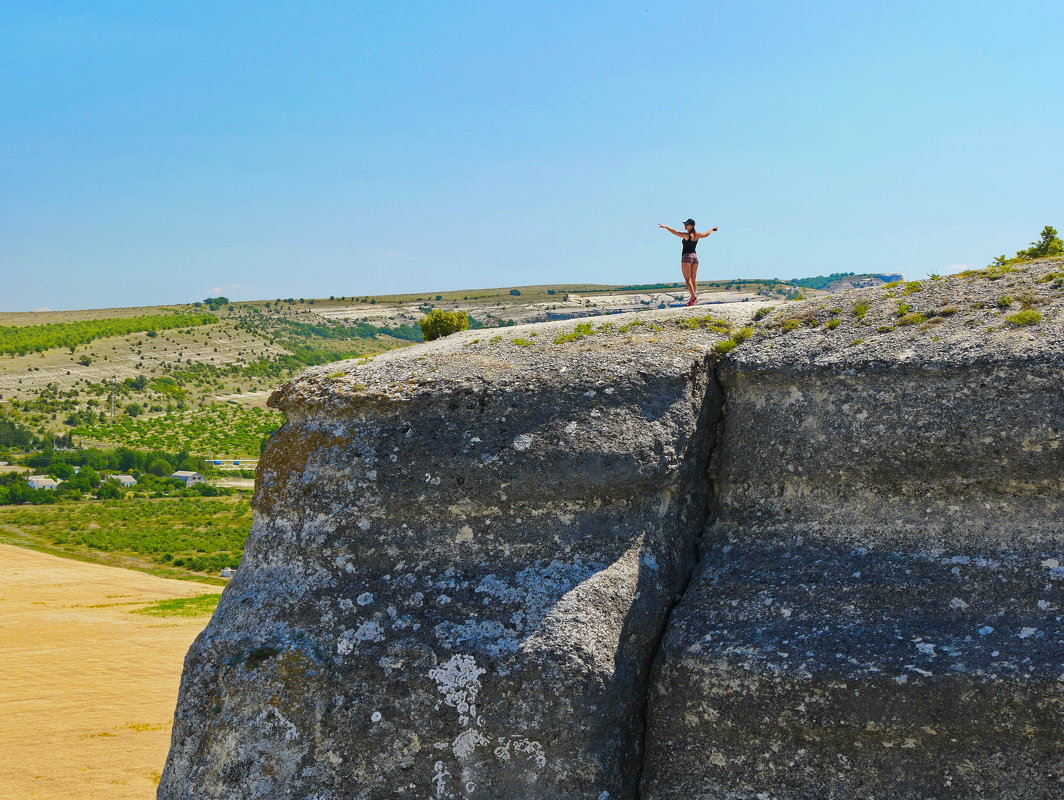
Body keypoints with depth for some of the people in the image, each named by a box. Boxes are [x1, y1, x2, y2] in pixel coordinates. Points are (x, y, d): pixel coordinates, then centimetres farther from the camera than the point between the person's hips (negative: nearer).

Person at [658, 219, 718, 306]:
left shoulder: (687, 235, -13)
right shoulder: (697, 235, 7)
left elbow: (675, 232, -22)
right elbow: (706, 234, 26)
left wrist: (665, 227, -23)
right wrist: (712, 229, 46)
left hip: (687, 257, -7)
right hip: (695, 256, 7)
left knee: (687, 280, -8)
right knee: (693, 280, 8)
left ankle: (694, 296, -22)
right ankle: (692, 299, 7)